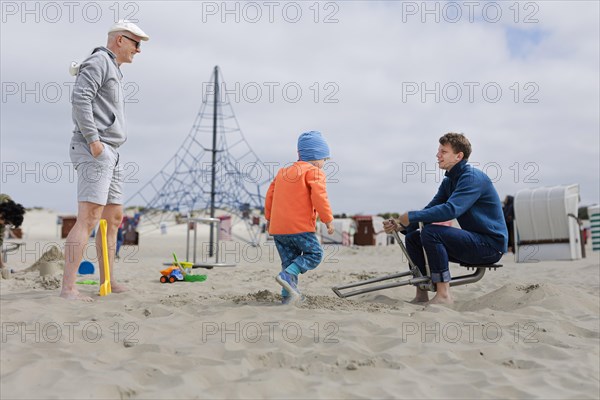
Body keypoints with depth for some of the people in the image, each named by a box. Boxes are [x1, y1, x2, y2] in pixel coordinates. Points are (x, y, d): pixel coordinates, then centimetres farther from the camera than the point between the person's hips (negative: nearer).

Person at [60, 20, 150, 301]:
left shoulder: (113, 70, 26)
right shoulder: (98, 62, -4)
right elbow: (80, 98, -18)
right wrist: (93, 140, -21)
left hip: (109, 154, 11)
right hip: (94, 152, -11)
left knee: (114, 218, 12)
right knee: (88, 219, -17)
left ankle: (107, 282, 19)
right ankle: (68, 288, -19)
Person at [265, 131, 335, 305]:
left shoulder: (282, 172, 20)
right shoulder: (314, 172, -2)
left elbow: (270, 195, 20)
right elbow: (319, 197, -15)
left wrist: (269, 218, 28)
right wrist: (328, 219, -7)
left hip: (277, 227, 7)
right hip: (300, 226, -7)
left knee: (289, 260, 14)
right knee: (315, 253, 6)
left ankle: (288, 295, 10)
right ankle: (288, 275, -13)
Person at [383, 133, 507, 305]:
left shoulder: (472, 177, -17)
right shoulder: (449, 181, 13)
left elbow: (451, 210, -31)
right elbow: (429, 210, 7)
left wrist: (411, 216, -26)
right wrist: (400, 225, -10)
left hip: (491, 244, -9)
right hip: (474, 241, 9)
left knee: (430, 232, -27)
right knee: (412, 236, 4)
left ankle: (443, 295, -24)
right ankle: (422, 295, 5)